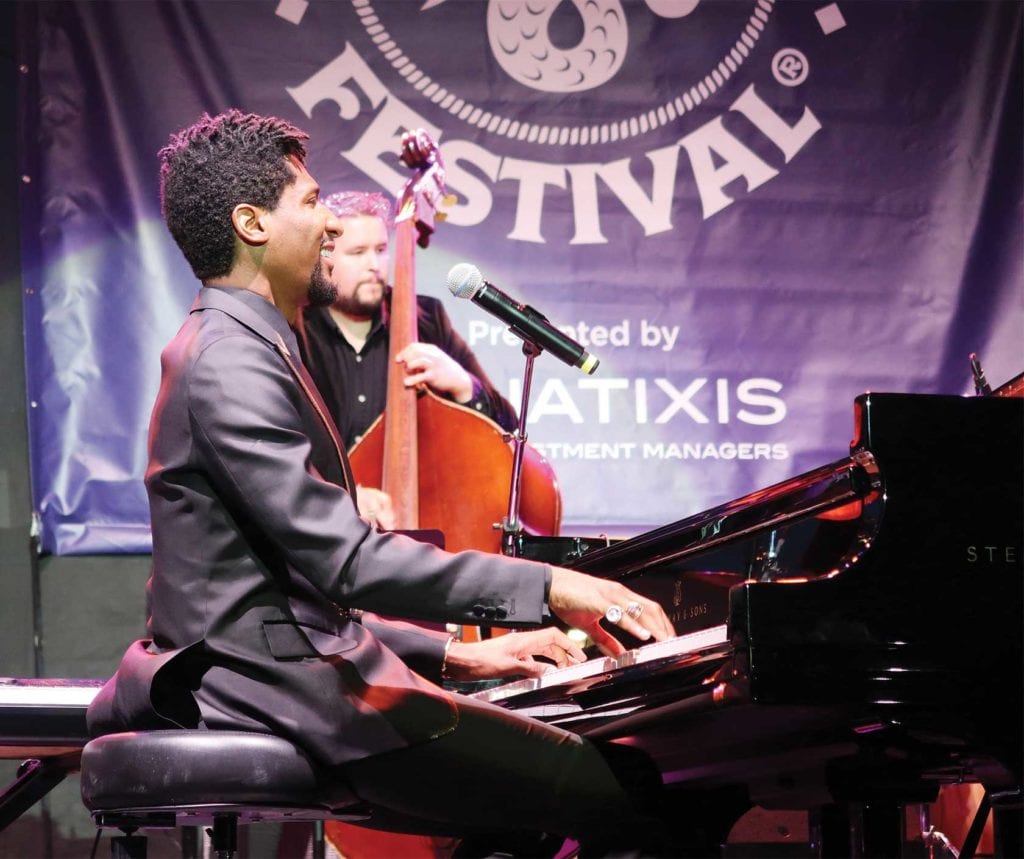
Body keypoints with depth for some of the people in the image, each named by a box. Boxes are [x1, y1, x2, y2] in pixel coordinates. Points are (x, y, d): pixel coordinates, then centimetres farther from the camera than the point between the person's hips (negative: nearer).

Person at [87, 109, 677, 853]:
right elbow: (347, 562, -21)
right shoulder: (230, 362, -13)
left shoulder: (245, 348, 22)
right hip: (282, 688, -11)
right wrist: (545, 587, -19)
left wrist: (449, 654, 18)